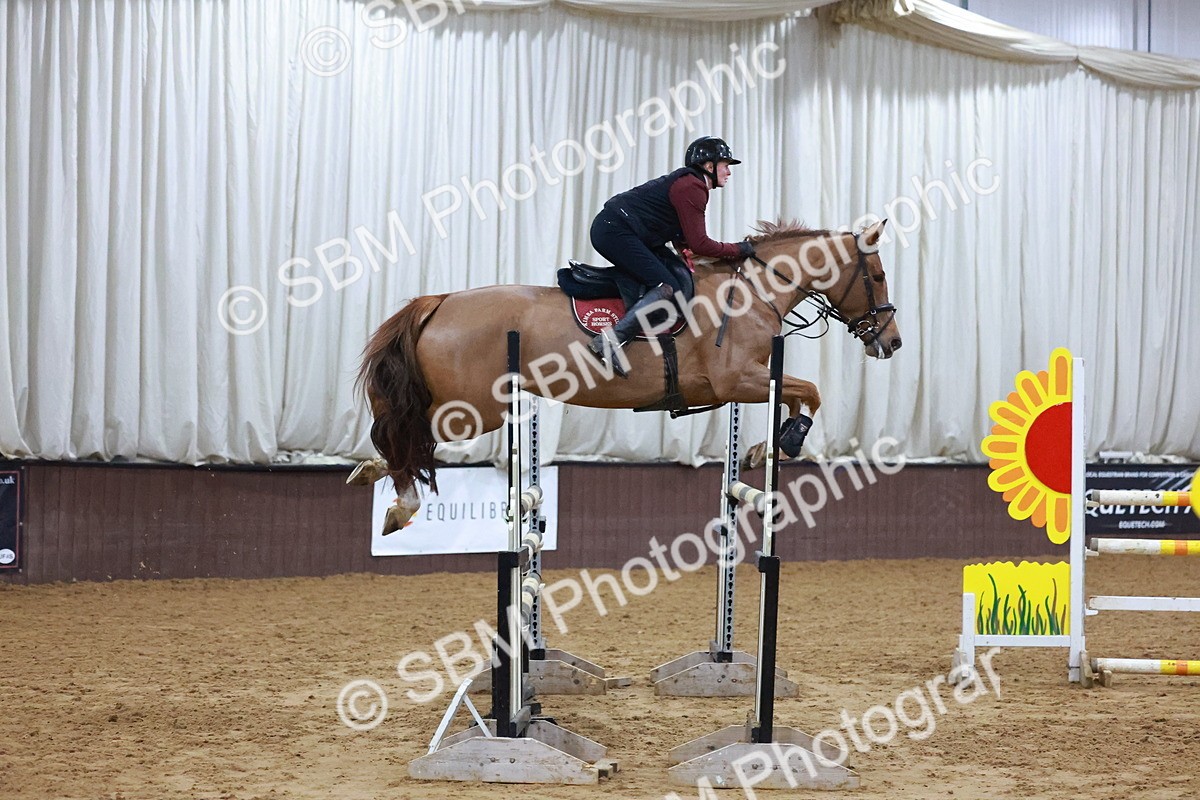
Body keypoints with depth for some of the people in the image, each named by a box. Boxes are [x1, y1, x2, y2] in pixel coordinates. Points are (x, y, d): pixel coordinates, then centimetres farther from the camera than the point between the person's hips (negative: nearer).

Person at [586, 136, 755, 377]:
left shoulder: (688, 183, 22)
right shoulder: (691, 188, -11)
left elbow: (683, 242, 22)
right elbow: (699, 245, -13)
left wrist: (730, 252, 13)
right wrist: (737, 250, -2)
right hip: (615, 232, -11)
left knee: (681, 275, 9)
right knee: (668, 287, -19)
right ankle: (612, 341, -29)